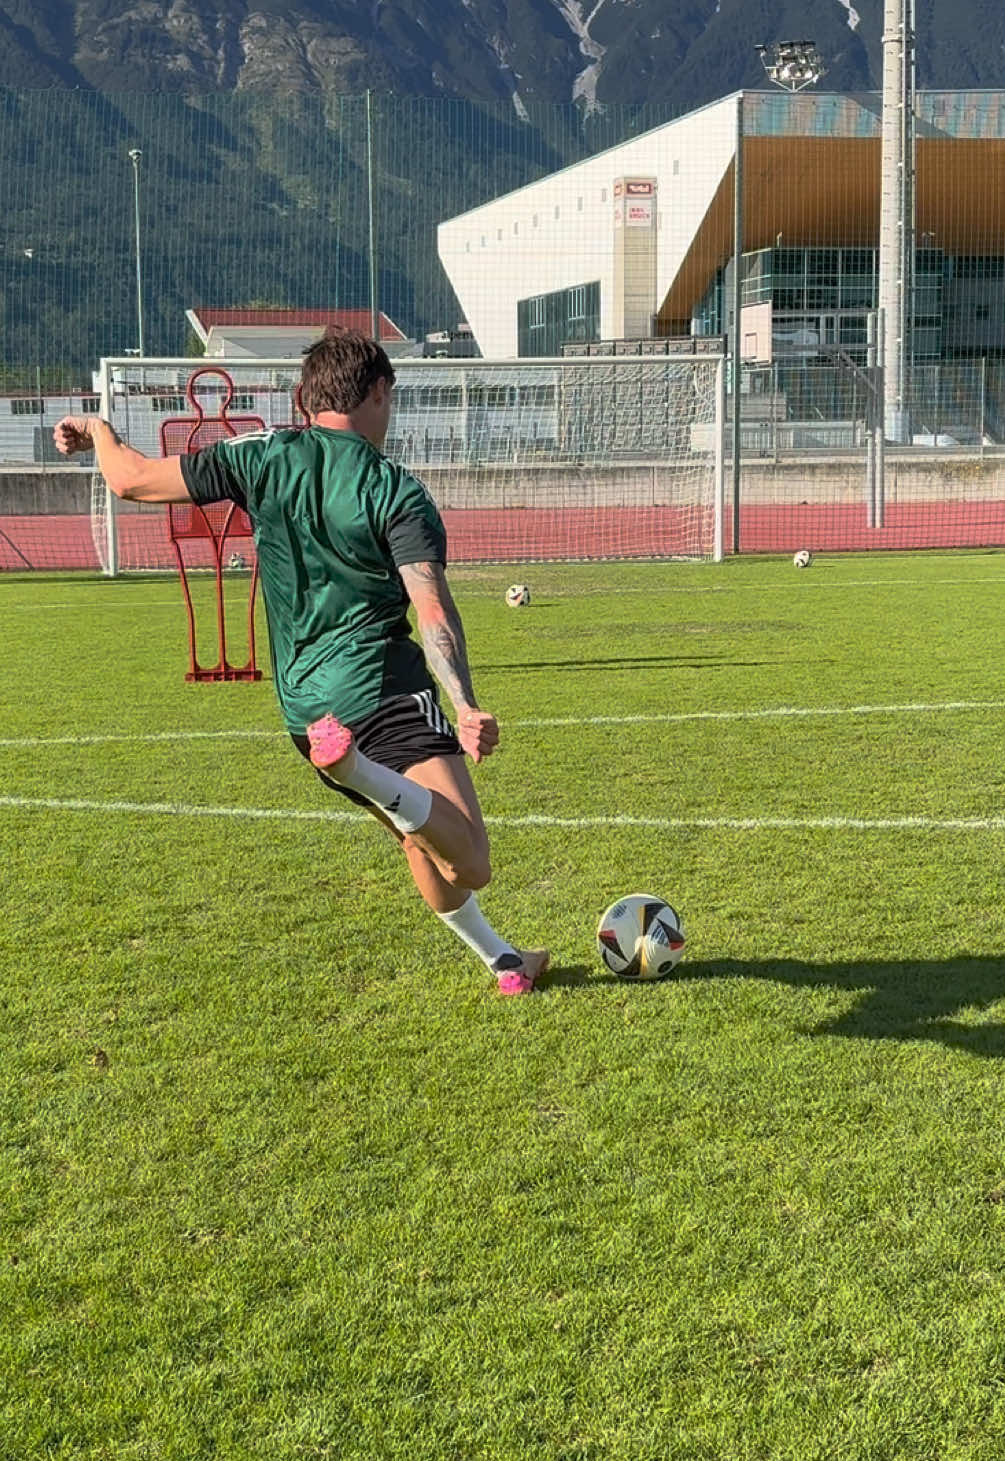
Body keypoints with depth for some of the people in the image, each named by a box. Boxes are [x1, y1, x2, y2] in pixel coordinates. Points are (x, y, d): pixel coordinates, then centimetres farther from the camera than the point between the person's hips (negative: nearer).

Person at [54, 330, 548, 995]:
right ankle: (361, 769, -37)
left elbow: (134, 479, 7)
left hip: (303, 707, 6)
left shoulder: (263, 459, 4)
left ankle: (502, 960, 31)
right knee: (469, 864, -19)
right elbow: (434, 610, -16)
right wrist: (467, 706, -21)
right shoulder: (397, 491, -5)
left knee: (424, 840, 24)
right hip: (384, 688, -6)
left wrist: (97, 429, 27)